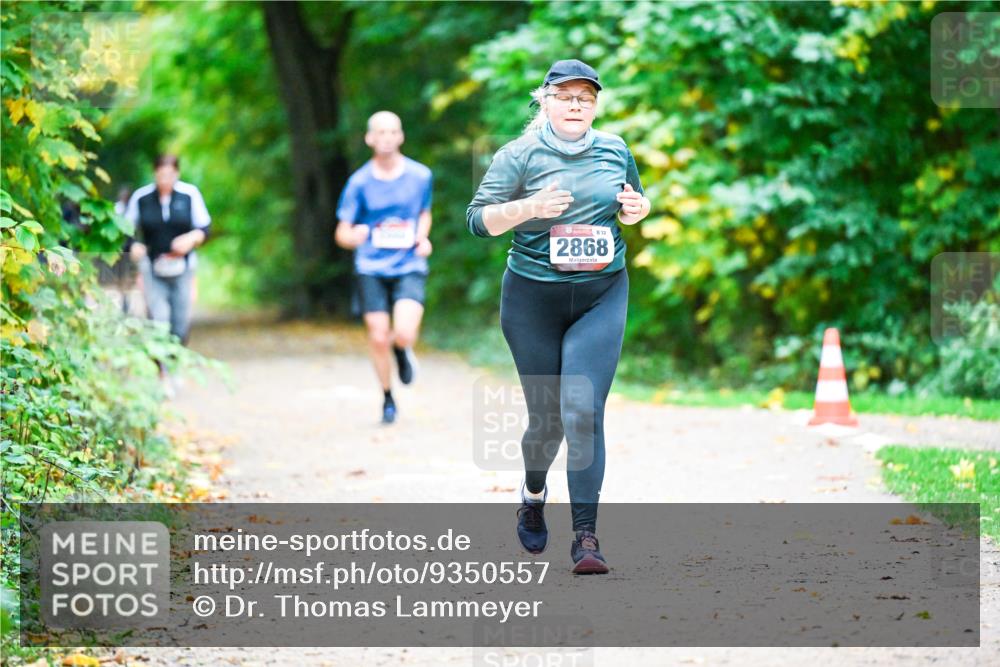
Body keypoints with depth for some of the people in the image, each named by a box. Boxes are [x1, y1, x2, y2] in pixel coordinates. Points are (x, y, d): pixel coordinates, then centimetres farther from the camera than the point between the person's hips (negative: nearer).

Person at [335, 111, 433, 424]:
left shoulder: (420, 175, -1)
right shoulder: (359, 182, -4)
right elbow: (342, 234, 0)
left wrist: (423, 238, -3)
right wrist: (353, 236, -25)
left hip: (410, 267, 0)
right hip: (371, 269, 0)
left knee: (404, 335, -19)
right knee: (378, 338, 0)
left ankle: (402, 351, 19)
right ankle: (388, 399, 24)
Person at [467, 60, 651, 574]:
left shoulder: (615, 151, 6)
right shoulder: (520, 155, -4)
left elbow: (633, 201, 23)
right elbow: (479, 219, -8)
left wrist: (637, 209, -1)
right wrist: (529, 207, -25)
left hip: (602, 298, 1)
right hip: (533, 299, -1)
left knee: (583, 411, -13)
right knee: (546, 417, 5)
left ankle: (586, 536, -13)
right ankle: (533, 494, 39)